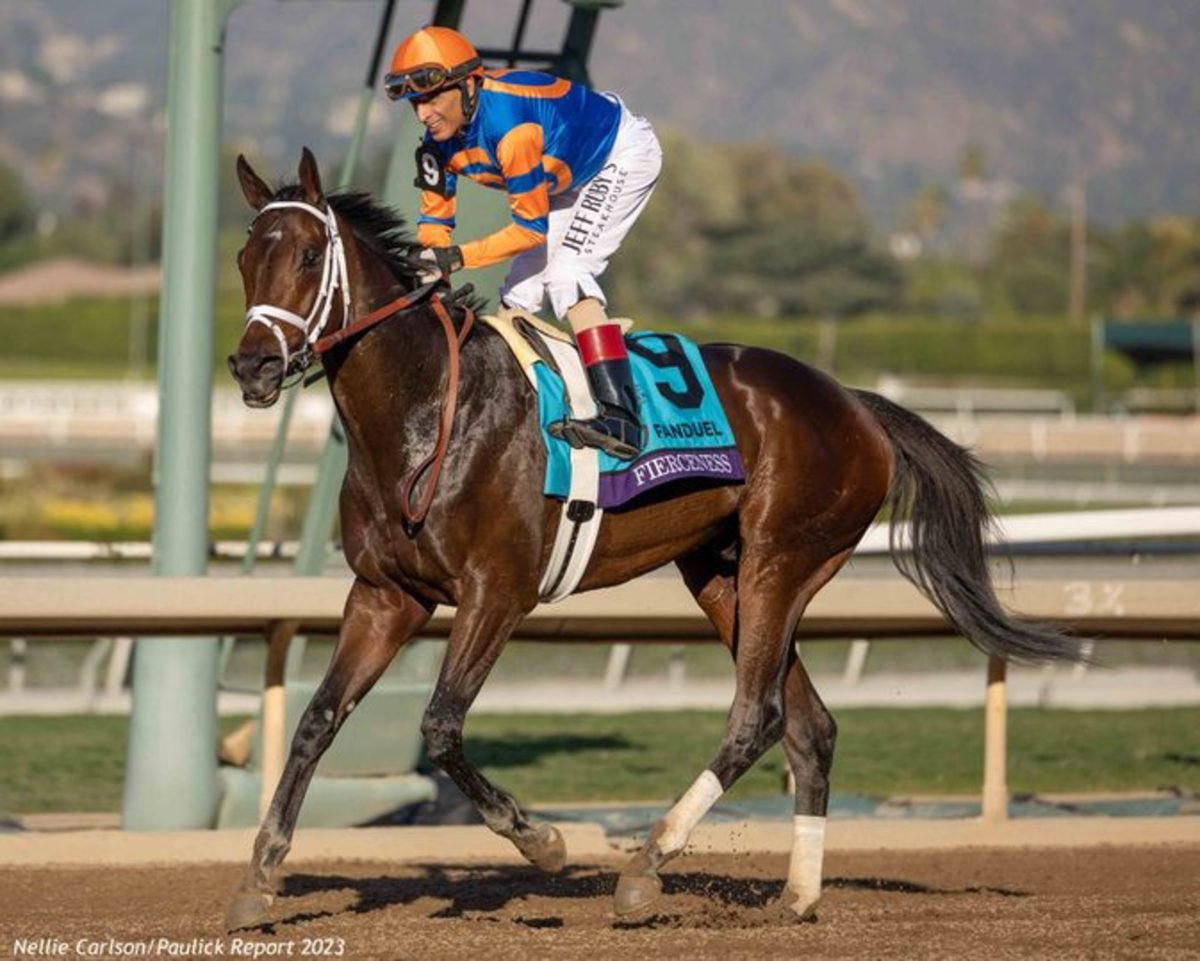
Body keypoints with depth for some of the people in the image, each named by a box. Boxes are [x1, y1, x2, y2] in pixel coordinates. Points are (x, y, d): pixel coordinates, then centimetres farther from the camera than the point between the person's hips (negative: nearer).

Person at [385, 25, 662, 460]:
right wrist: (427, 274, -22)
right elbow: (435, 216, -3)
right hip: (572, 175, 9)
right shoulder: (440, 140, -12)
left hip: (624, 154, -9)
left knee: (566, 271, -25)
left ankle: (620, 417, -35)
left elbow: (531, 228, -32)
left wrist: (458, 257, -35)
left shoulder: (510, 127, -38)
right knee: (521, 289, 6)